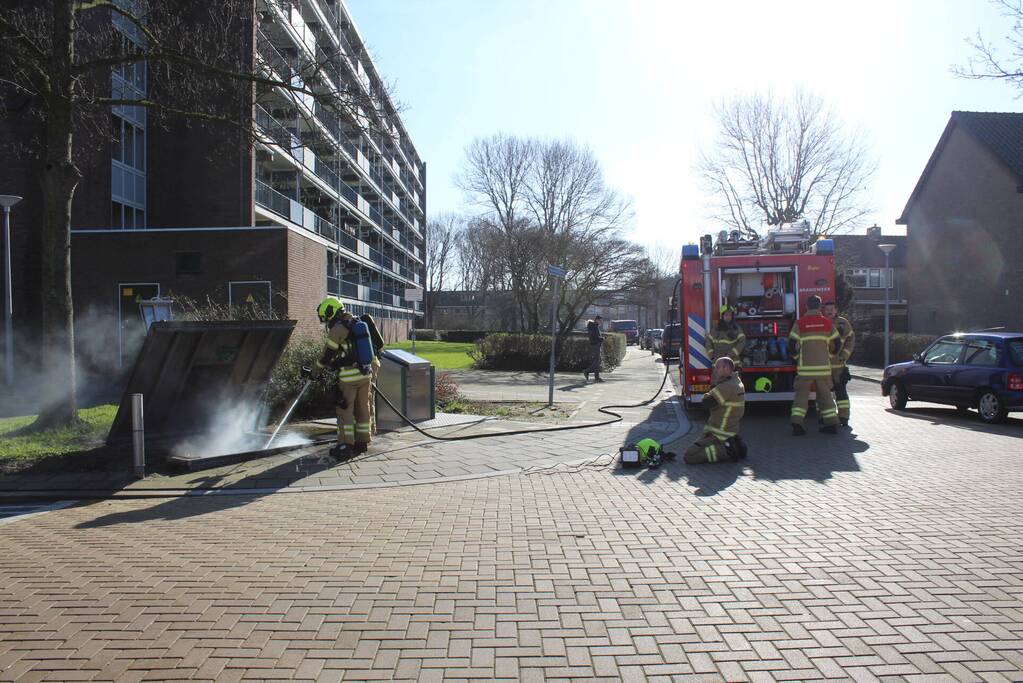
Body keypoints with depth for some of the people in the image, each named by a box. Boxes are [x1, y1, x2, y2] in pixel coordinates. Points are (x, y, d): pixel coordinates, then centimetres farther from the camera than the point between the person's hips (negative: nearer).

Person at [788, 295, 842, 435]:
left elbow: (792, 346, -4)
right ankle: (831, 424, 14)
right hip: (823, 366, 2)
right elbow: (837, 345, 8)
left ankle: (796, 424, -7)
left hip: (805, 367, -2)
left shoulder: (799, 323, -4)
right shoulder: (827, 323, 3)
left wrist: (798, 357, 15)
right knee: (825, 394, 13)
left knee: (801, 394, 2)